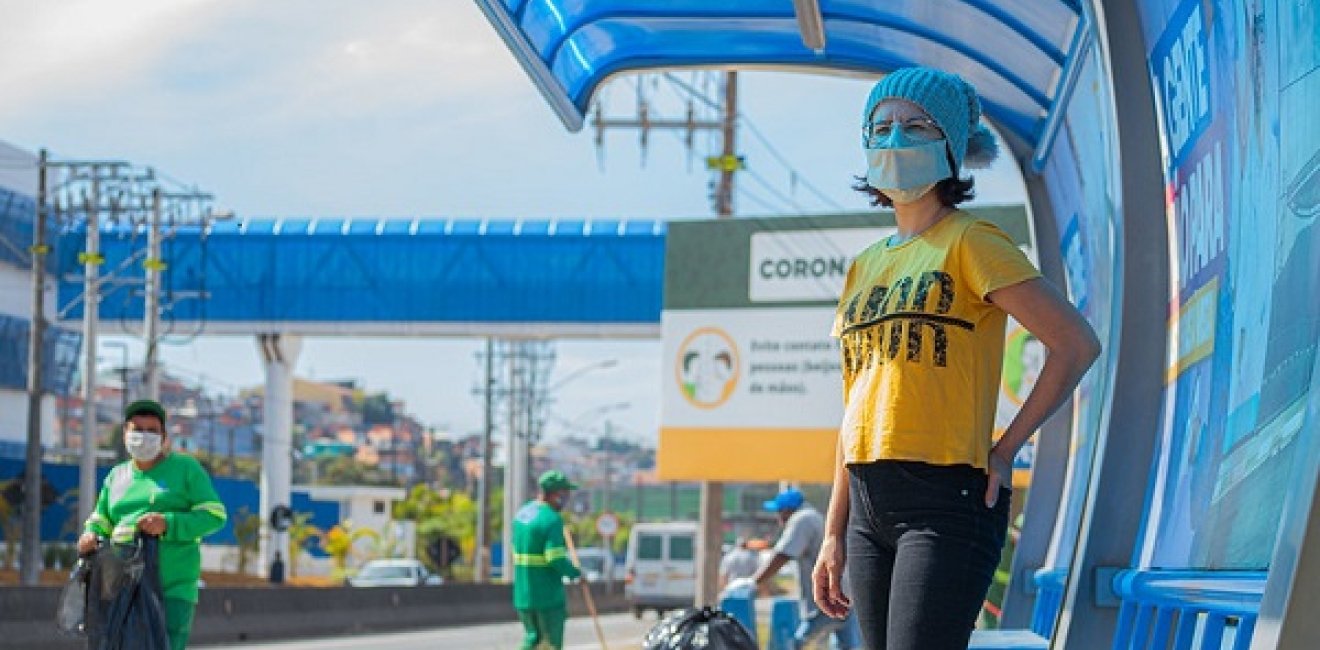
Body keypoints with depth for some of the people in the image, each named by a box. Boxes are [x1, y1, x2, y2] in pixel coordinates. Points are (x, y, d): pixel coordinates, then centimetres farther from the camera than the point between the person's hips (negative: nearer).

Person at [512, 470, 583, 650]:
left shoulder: (522, 514, 9)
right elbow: (556, 559, -23)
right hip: (548, 595, -7)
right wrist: (575, 573, -5)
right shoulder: (552, 519, -17)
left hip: (523, 595, 7)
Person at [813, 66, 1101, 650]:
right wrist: (834, 536, 16)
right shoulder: (865, 267, 17)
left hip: (947, 497, -7)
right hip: (870, 506, 7)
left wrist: (1005, 450, -7)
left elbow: (1077, 343, -9)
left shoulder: (970, 243, -2)